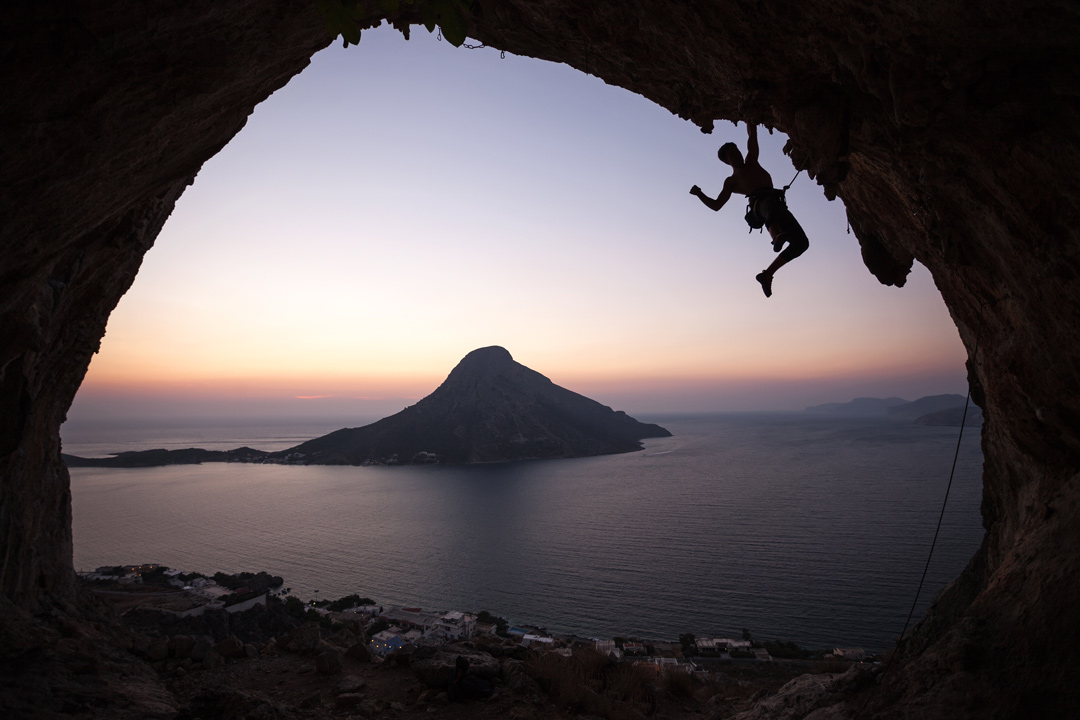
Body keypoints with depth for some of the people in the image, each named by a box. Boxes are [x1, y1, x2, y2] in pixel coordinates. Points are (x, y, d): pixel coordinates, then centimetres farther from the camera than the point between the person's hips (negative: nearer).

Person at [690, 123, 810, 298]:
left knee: (801, 243, -6)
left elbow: (752, 134, 44)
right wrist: (699, 194, 10)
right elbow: (716, 205, 21)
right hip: (760, 203, -5)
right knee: (772, 204, -43)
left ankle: (767, 274, -7)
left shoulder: (751, 162, 38)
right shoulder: (731, 181, 26)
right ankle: (777, 235, -67)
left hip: (777, 205, 5)